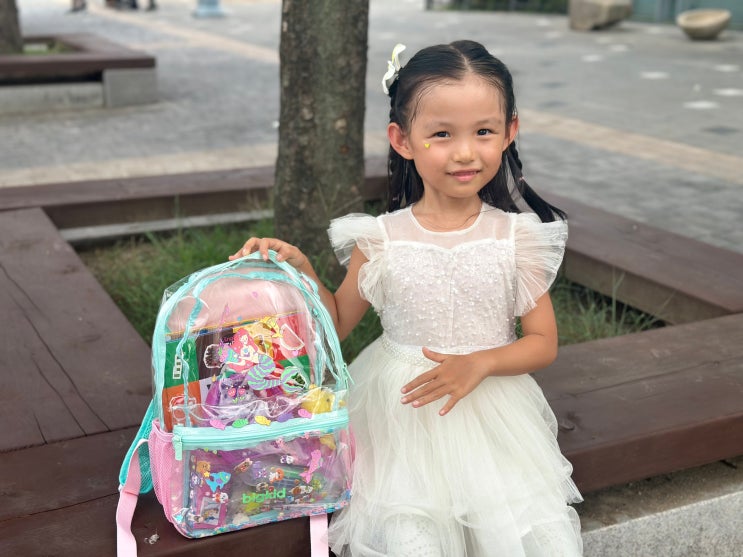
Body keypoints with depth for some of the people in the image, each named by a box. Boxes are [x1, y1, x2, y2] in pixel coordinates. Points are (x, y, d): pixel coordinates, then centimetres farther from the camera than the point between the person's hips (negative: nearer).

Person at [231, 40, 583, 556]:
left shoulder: (518, 237, -5)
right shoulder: (381, 239, -6)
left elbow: (544, 342, 1)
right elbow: (339, 321, 9)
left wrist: (480, 363, -16)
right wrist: (300, 270, -8)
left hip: (492, 414, 1)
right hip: (402, 415, -1)